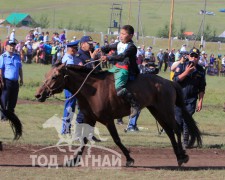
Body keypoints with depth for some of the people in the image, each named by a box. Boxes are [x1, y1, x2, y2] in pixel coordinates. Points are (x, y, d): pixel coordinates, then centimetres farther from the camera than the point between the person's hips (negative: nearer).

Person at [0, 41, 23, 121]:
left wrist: (21, 78, 16)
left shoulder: (17, 56, 14)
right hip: (6, 81, -6)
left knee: (13, 100, 9)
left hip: (15, 81, 6)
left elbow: (20, 68, 22)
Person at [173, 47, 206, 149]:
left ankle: (185, 141, -1)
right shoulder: (181, 67, 2)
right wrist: (186, 72, -20)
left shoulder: (201, 70, 7)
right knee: (178, 120, -1)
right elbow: (176, 79, -10)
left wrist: (200, 101, 4)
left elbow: (201, 88, 10)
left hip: (191, 100, 0)